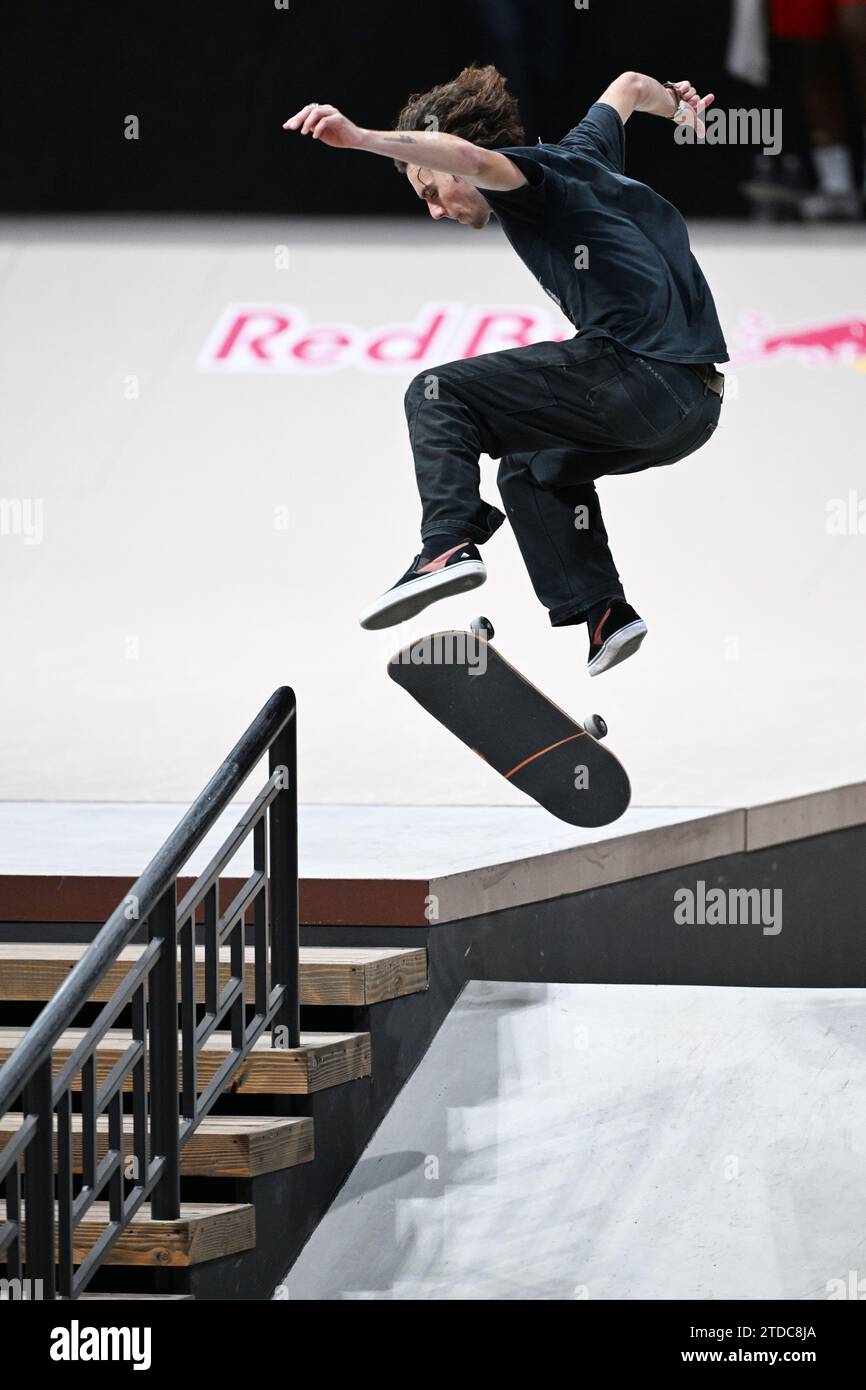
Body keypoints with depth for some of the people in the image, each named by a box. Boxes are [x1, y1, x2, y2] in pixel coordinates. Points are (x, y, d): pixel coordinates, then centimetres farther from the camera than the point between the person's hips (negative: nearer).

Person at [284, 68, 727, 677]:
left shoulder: (530, 175, -2)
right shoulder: (581, 153, 23)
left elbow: (469, 157, -25)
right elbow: (629, 86, 42)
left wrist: (361, 138, -35)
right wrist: (678, 103, 63)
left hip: (640, 374, -10)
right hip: (697, 406, 10)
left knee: (438, 397, -6)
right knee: (532, 466, 32)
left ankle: (449, 546, -24)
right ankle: (602, 611, 19)